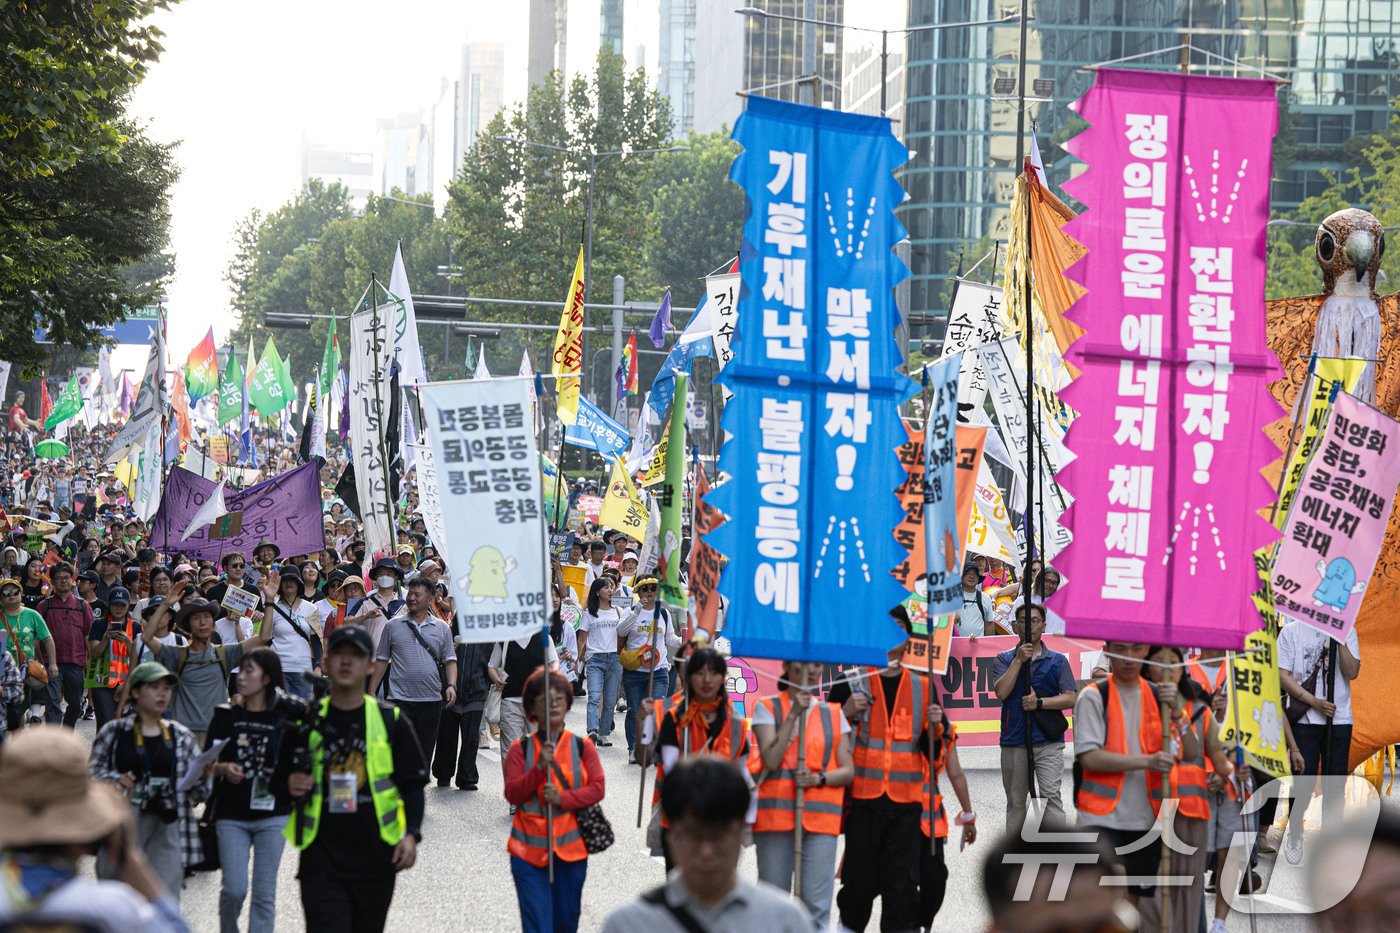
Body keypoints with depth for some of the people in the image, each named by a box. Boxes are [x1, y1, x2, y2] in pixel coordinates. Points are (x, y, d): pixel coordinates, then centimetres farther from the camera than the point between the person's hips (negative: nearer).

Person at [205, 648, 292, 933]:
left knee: (264, 893, 0)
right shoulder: (226, 716, 4)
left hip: (272, 815, 0)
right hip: (231, 815, 0)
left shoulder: (284, 718, 1)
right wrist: (223, 768, -14)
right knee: (234, 888, -6)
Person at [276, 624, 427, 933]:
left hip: (376, 860, 1)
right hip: (321, 861, -1)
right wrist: (289, 786, -10)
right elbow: (279, 778, 14)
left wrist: (412, 834, -6)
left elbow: (412, 783, 7)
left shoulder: (391, 720, 5)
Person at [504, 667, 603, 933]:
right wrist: (539, 767, -21)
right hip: (529, 849, -2)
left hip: (570, 848, 2)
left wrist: (562, 799, -19)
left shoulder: (582, 747, 3)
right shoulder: (521, 749, 0)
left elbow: (597, 789, -4)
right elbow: (512, 794, -7)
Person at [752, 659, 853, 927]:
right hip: (777, 813, -1)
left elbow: (848, 771, 11)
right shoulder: (768, 708, 8)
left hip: (821, 816, 1)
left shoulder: (833, 714, 14)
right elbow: (771, 760, -6)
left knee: (817, 903, -7)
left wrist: (820, 779, -8)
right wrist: (793, 714, -10)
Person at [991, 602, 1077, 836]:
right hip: (1013, 742, 2)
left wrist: (1039, 702, -12)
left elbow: (1070, 699, 1)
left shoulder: (1058, 661, 8)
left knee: (1051, 795, -13)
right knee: (1016, 801, 8)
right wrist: (1019, 660, -12)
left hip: (1048, 740, -1)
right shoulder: (1004, 659, 10)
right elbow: (1001, 692, -7)